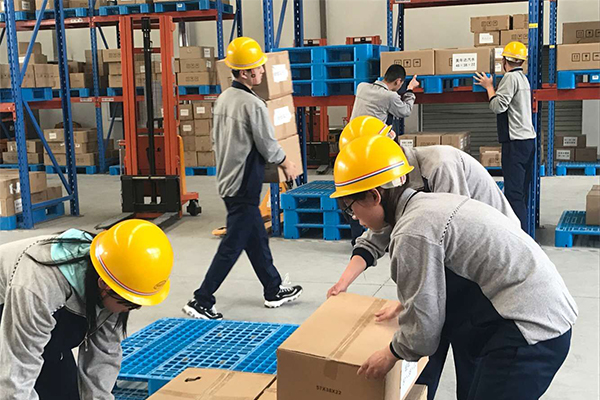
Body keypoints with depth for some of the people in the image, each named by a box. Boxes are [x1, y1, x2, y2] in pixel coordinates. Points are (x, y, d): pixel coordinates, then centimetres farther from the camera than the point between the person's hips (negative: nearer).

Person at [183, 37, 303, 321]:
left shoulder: (223, 99, 7)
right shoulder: (253, 105, -19)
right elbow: (269, 148, -12)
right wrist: (288, 166, 6)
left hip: (227, 180, 9)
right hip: (245, 186, -9)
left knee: (257, 239, 18)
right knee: (232, 246, -1)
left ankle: (274, 291, 30)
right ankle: (201, 301, 3)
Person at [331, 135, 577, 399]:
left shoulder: (413, 233, -18)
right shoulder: (431, 203, 11)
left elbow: (423, 323, -12)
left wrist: (392, 354, 6)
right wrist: (404, 305, 38)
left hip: (533, 327, -10)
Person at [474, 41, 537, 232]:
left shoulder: (511, 77, -10)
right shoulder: (523, 77, 20)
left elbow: (498, 106, -17)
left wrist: (489, 86, -3)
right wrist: (491, 86, 25)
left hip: (515, 142, -10)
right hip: (528, 138, 10)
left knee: (514, 192, -11)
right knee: (522, 190, 15)